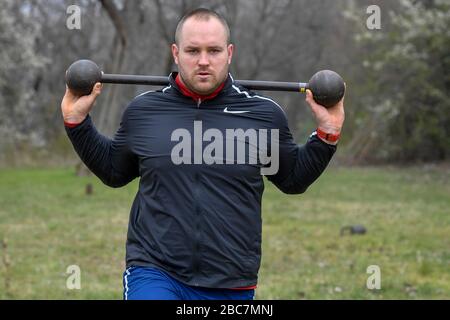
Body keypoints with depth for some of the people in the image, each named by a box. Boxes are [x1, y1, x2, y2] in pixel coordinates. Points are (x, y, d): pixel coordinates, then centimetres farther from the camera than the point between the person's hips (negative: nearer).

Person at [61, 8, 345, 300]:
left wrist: (327, 135, 5)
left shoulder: (265, 115, 2)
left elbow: (294, 179, 16)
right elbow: (113, 171, 21)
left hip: (231, 286, 1)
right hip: (154, 275, -1)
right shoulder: (142, 111, 4)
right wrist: (77, 122, 13)